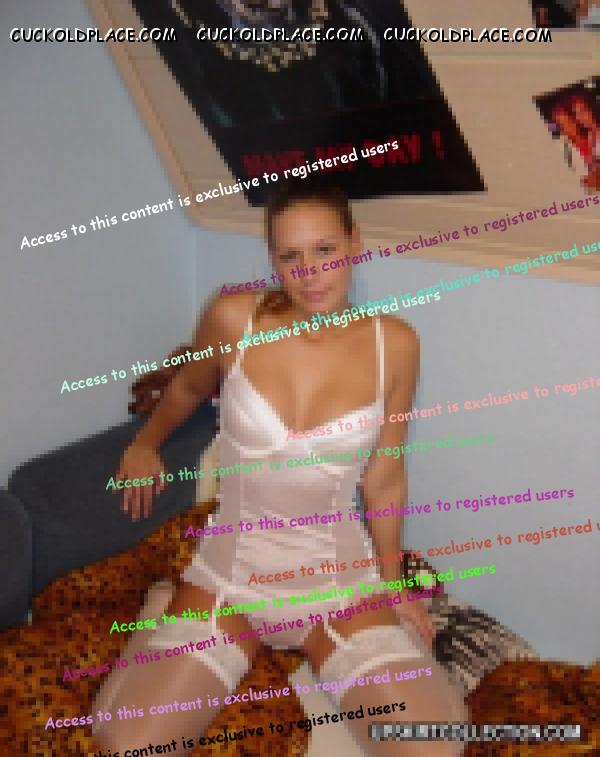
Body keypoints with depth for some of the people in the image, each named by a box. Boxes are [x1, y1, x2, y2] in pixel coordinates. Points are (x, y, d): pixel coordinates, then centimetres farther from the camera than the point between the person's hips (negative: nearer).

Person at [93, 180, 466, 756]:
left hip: (341, 580, 0)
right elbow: (189, 387, 12)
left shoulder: (394, 344, -11)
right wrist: (145, 443, 28)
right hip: (230, 571, 0)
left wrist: (393, 581, 7)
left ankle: (322, 661, 11)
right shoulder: (233, 318, -12)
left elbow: (383, 475, 1)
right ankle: (168, 619, 14)